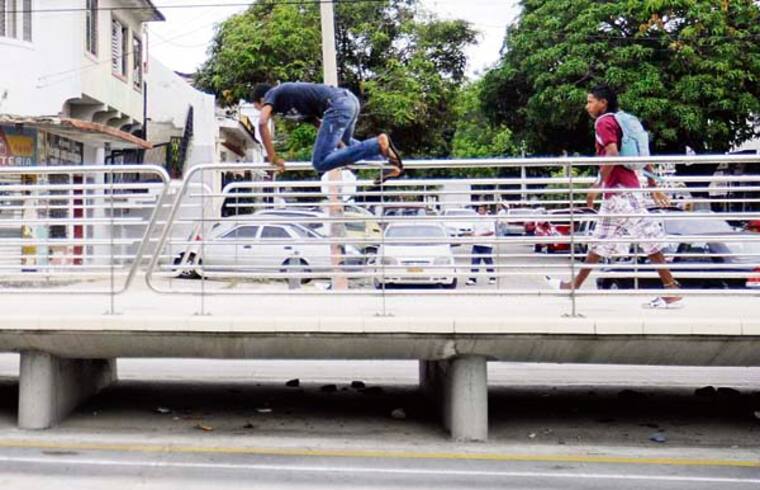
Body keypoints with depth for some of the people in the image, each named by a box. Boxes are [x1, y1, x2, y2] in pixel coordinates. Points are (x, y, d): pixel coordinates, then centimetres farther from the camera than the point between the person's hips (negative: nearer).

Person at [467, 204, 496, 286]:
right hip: (476, 245, 5)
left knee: (489, 263, 6)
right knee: (474, 263, -2)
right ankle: (472, 279, -3)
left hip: (486, 245, -5)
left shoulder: (489, 220, -5)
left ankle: (492, 278, 21)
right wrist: (473, 235, -2)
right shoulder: (476, 219, 13)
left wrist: (481, 235, -20)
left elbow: (492, 232, -12)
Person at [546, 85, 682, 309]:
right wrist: (653, 185, 21)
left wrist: (598, 186, -19)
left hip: (619, 190, -10)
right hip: (616, 192, 10)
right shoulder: (619, 121, 20)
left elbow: (612, 154, -23)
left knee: (648, 240, -5)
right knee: (600, 240, 11)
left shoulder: (604, 122, -8)